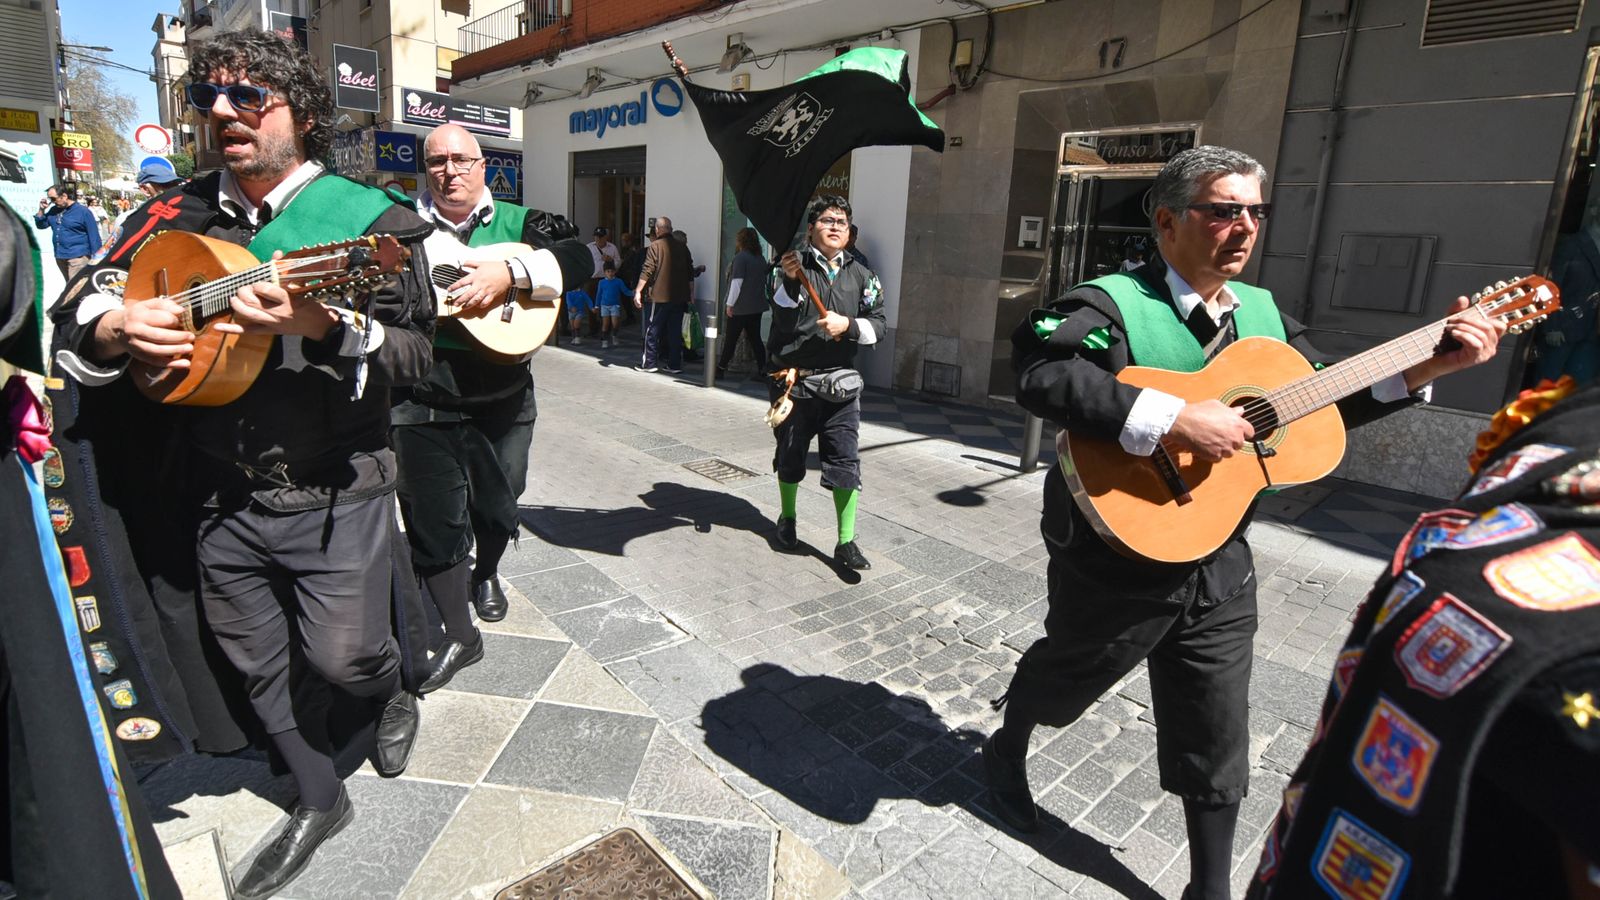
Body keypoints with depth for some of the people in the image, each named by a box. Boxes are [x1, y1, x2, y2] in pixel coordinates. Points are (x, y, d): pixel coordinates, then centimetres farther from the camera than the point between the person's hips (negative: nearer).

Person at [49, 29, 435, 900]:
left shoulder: (367, 218, -7)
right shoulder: (179, 214, 7)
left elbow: (414, 351, -14)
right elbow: (73, 307, 11)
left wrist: (322, 323, -31)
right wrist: (116, 326, -11)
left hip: (334, 494, -5)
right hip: (221, 495, 5)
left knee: (343, 653, 3)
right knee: (260, 665, 16)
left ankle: (393, 696, 41)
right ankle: (319, 801, 38)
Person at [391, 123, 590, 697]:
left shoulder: (516, 222, 4)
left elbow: (577, 258, -11)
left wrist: (510, 273, -23)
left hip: (503, 399, 1)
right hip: (423, 405, 0)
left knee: (497, 504, 16)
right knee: (434, 519, 3)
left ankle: (486, 574, 49)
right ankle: (458, 635, 18)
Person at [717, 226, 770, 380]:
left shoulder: (741, 257, -11)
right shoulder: (760, 258, 11)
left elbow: (737, 282, -17)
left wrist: (730, 304, -13)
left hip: (740, 307, -7)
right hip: (757, 306, 7)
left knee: (731, 338, 2)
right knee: (755, 338, 9)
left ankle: (721, 369, 10)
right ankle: (762, 370, 7)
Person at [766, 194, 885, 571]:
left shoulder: (860, 275, 8)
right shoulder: (795, 265, -3)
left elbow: (878, 324, 6)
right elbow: (784, 319, -15)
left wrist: (848, 324, -13)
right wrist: (790, 281, -32)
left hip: (840, 382, 2)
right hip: (794, 380, -1)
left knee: (845, 461, -3)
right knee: (790, 456, 14)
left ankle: (846, 543, 4)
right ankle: (787, 519, 38)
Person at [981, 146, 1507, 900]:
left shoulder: (1262, 314, 7)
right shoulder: (1112, 303, -17)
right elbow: (1042, 373, -36)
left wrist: (1432, 364, 6)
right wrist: (1175, 420, -38)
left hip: (1217, 566, 6)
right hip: (1115, 561, -5)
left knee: (1217, 740, 14)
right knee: (1062, 678, 20)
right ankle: (1005, 748, 52)